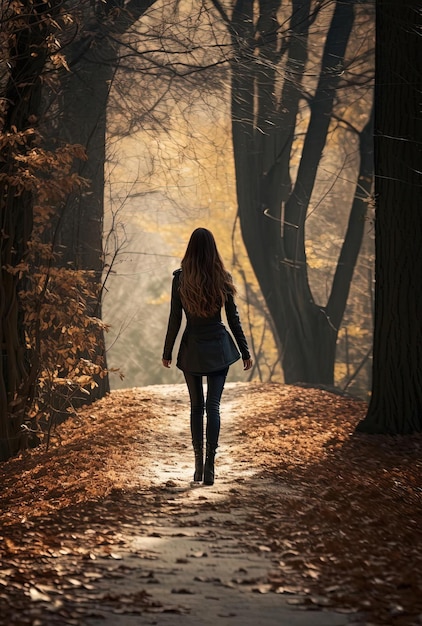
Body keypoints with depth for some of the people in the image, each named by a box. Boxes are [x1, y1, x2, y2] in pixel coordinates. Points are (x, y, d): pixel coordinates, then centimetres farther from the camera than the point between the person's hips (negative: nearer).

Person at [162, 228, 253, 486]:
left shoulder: (180, 279, -7)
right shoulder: (223, 278, -4)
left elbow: (174, 319, -4)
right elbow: (234, 318, -1)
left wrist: (167, 352, 5)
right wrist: (246, 351, 7)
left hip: (192, 348, 0)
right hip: (219, 348, 0)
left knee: (196, 406, 11)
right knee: (213, 406, 0)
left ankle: (199, 464, 11)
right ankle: (210, 465, -10)